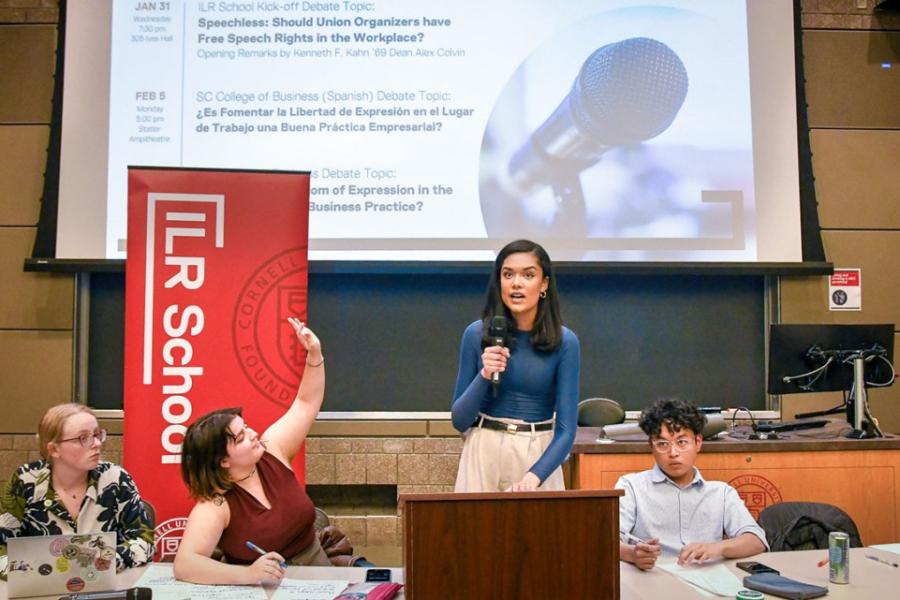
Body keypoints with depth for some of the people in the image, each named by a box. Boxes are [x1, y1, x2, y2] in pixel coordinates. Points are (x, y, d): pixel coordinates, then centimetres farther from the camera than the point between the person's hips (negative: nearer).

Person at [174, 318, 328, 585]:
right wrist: (247, 575, -40)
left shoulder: (271, 450, -4)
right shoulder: (215, 504, -17)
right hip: (265, 590, -3)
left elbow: (306, 402, 5)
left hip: (315, 570, 3)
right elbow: (184, 564, -27)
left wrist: (314, 354, -8)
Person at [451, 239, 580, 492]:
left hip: (539, 458, -1)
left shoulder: (564, 342, -8)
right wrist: (485, 375, -18)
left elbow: (566, 428, -11)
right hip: (484, 455, 1)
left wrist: (533, 476, -26)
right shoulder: (477, 334, -5)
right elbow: (459, 420, -2)